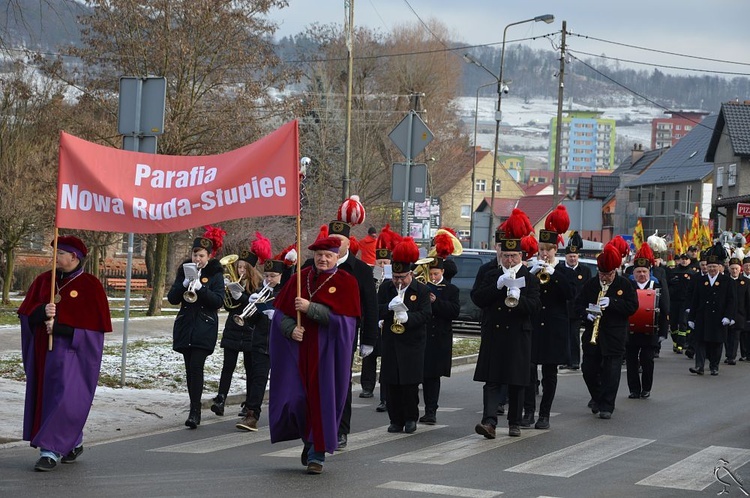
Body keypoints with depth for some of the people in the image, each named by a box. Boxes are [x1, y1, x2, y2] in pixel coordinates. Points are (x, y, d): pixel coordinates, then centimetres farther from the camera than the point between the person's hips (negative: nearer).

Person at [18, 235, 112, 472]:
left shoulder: (90, 285, -6)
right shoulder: (43, 281, 9)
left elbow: (96, 323, -11)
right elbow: (26, 314, 4)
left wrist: (61, 327, -18)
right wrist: (42, 312, -18)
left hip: (73, 352, -6)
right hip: (42, 352, 6)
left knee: (62, 397, -12)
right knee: (44, 396, 10)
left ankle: (51, 450, -10)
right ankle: (73, 443, 26)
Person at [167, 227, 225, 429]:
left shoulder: (215, 274, -1)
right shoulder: (185, 270, 9)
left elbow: (218, 301, -10)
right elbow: (172, 298, 4)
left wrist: (201, 287, -23)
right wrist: (184, 284, -14)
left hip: (205, 328, -4)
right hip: (185, 326, 4)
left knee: (196, 367, -15)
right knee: (190, 369, 6)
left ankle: (195, 411, -17)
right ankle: (195, 409, 14)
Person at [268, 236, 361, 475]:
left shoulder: (346, 282, -2)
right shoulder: (301, 278, 8)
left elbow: (341, 318, -14)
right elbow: (280, 311, 7)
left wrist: (310, 308, -19)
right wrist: (291, 329, -12)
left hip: (328, 352, -3)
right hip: (298, 347, 3)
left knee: (322, 399, -3)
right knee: (293, 397, -1)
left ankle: (317, 454, 8)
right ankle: (309, 439, 26)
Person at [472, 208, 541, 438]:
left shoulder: (529, 277, 3)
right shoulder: (488, 274, 9)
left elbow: (535, 305, -7)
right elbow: (477, 298, -3)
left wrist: (518, 300, -26)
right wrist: (498, 285, -16)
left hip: (518, 337, 0)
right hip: (493, 335, 0)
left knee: (516, 382, 7)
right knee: (492, 380, -7)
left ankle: (514, 423, 19)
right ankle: (489, 421, -17)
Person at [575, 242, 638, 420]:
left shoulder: (624, 285, 0)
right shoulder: (590, 285, 7)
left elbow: (632, 306, -7)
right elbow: (579, 304, 8)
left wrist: (611, 302, -19)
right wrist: (587, 313, -14)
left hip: (614, 337, -3)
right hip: (592, 336, 3)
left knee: (611, 371, -5)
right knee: (588, 369, 6)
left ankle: (606, 406, 0)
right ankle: (597, 397, 30)